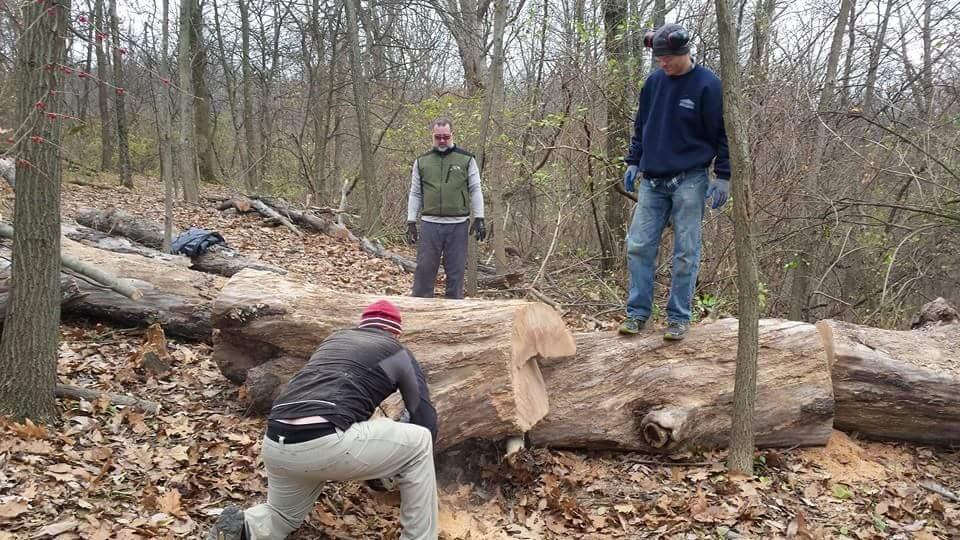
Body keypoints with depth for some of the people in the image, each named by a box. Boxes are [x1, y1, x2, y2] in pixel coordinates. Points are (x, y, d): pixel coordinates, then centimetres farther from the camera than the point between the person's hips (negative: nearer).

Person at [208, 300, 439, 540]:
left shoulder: (333, 340, 31)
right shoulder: (399, 353, 17)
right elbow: (426, 420, 19)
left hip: (275, 446, 6)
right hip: (324, 444, -6)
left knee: (283, 518, 34)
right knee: (420, 441, 14)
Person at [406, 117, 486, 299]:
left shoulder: (466, 159, 4)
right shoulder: (422, 161, 9)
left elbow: (475, 190, 3)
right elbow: (415, 194, 10)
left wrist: (479, 219, -4)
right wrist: (411, 222, 4)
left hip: (458, 225, -1)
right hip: (430, 224, 1)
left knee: (456, 271, 4)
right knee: (424, 269, 1)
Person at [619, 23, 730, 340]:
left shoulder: (707, 85, -7)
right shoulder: (653, 82, 7)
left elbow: (722, 133, -5)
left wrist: (723, 177, -8)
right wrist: (633, 162, 13)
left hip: (689, 182, -4)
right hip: (652, 181, 5)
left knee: (686, 252, 1)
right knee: (639, 246, 2)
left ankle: (678, 317, 11)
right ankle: (637, 312, 13)